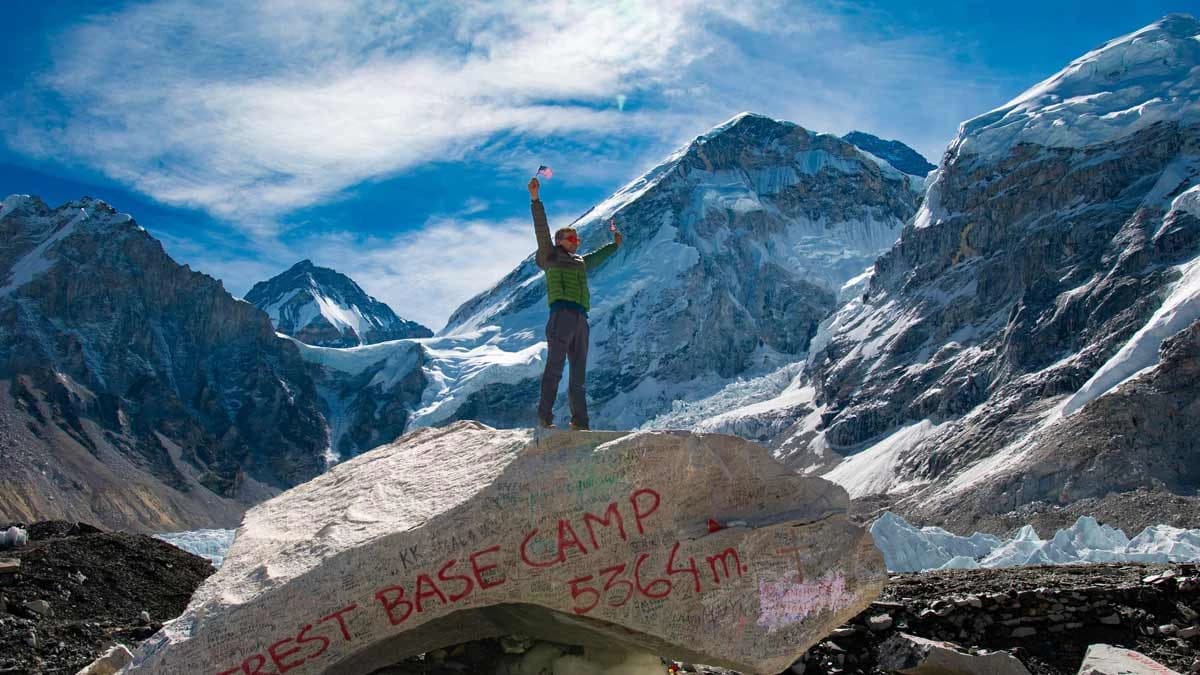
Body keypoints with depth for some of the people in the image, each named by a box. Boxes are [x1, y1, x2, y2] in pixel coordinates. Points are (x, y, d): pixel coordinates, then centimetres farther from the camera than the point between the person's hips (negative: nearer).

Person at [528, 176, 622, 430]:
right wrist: (535, 199, -9)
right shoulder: (551, 257, 10)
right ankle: (544, 418, -23)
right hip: (562, 313, -7)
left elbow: (598, 257, 50)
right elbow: (541, 229, -1)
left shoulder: (581, 262, 29)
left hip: (581, 318, 7)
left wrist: (614, 244, 61)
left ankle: (580, 422, 4)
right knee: (555, 366, -17)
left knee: (579, 373, 4)